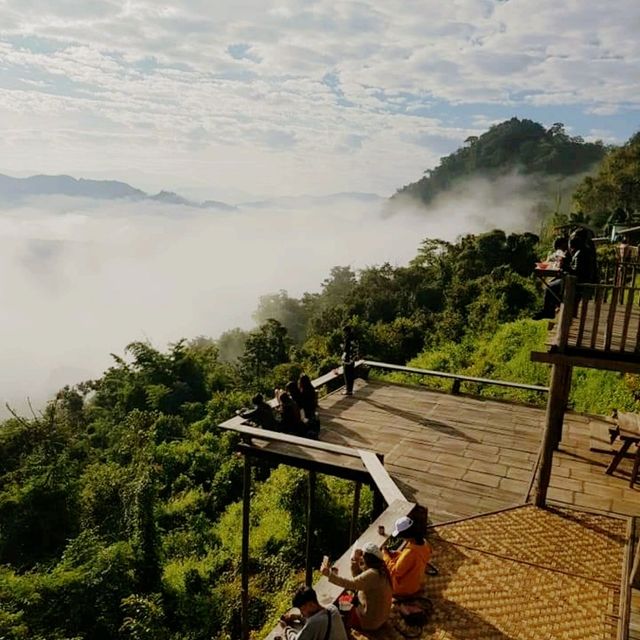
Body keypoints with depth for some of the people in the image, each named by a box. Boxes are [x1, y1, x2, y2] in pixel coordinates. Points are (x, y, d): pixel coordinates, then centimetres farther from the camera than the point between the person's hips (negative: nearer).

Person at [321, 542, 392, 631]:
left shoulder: (372, 574, -30)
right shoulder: (377, 569, 0)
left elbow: (350, 584, -38)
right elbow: (358, 579, 6)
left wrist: (329, 574, -37)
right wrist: (355, 562, -9)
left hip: (371, 621, -9)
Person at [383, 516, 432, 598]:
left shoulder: (411, 552, -38)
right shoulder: (423, 543, -13)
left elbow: (396, 571, -26)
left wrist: (386, 555, -14)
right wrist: (393, 554, 0)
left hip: (405, 588, -8)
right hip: (416, 582, 8)